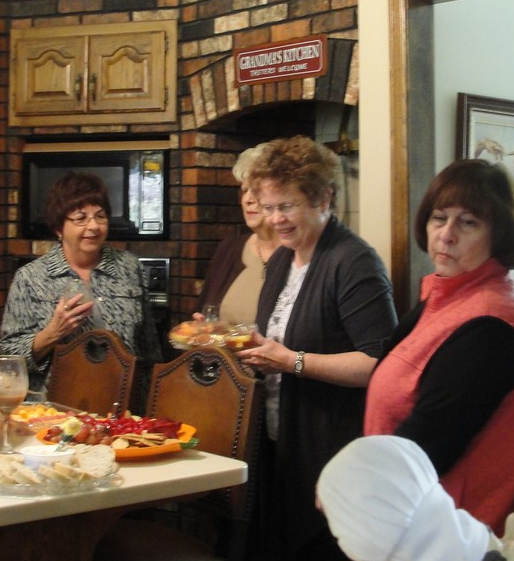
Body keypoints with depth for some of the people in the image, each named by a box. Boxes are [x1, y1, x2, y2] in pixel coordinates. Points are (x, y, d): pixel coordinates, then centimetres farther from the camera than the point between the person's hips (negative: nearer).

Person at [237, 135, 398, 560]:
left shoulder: (354, 263, -17)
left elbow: (380, 363, -24)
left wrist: (294, 362, -24)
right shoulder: (283, 259, 11)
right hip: (279, 443, 8)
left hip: (332, 453, -8)